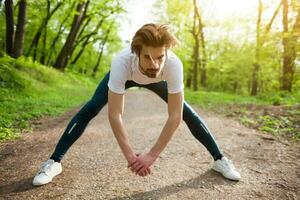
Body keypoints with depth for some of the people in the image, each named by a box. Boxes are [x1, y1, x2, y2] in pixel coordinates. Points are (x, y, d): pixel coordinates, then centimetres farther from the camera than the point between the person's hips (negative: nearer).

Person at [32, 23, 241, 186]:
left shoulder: (174, 65, -43)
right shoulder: (122, 63, -46)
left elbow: (175, 116, -39)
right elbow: (115, 115, -40)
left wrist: (152, 155, -38)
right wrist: (130, 155, -40)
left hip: (157, 80, 1)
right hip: (126, 76, 0)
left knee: (188, 113, -7)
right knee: (91, 108, -13)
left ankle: (220, 159, 12)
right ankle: (54, 162, 1)